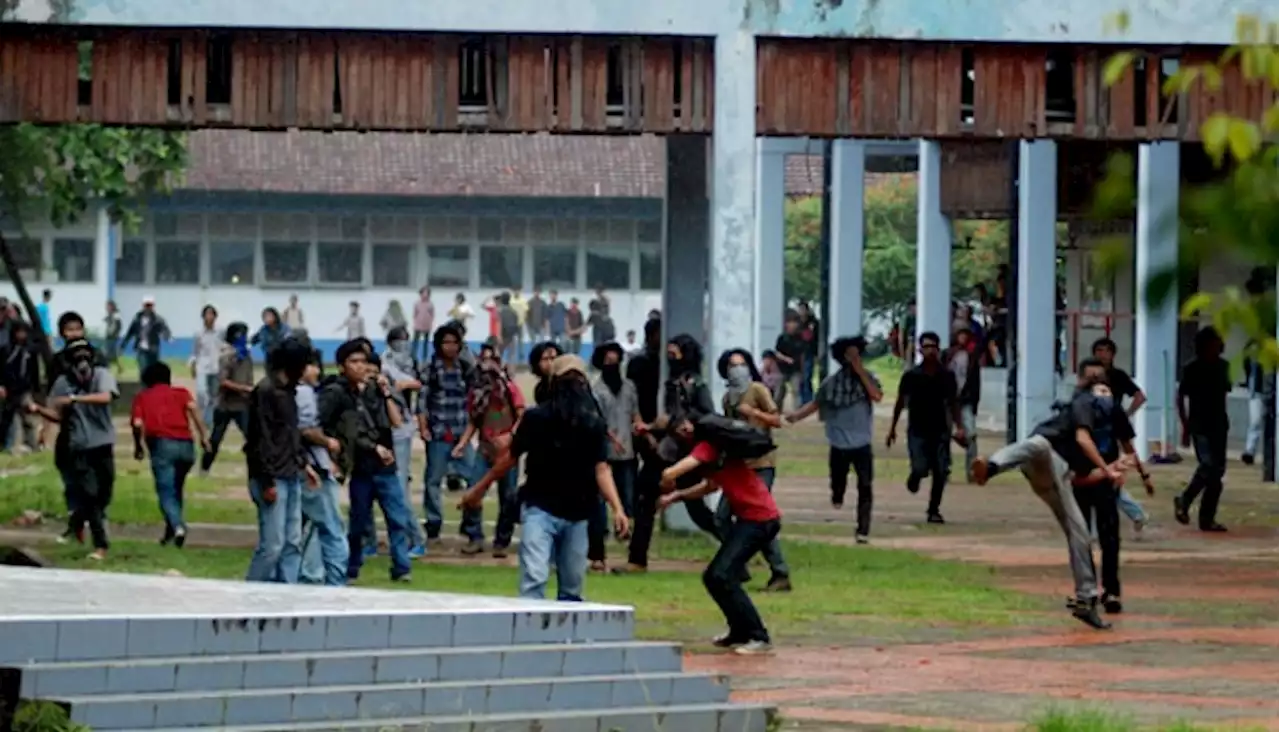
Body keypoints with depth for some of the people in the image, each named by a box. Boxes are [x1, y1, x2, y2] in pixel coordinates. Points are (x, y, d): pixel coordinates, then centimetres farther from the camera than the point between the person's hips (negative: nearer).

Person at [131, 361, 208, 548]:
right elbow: (192, 407, -1)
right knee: (176, 489, 22)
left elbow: (137, 424, 2)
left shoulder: (142, 397, 17)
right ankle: (171, 531, 22)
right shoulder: (180, 392, 20)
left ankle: (177, 526, -27)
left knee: (166, 492, -4)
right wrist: (203, 435, -3)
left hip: (162, 443, -3)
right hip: (186, 445, 3)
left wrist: (138, 447, 17)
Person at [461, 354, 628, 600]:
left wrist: (617, 509, -23)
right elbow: (511, 457, 4)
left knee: (572, 587, 9)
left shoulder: (594, 425, -2)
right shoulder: (537, 418, -7)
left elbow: (601, 468, -9)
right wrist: (479, 488, 12)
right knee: (534, 580, -16)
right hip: (540, 508, -3)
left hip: (577, 515, 3)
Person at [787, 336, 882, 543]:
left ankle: (863, 529, -4)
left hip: (862, 444, -1)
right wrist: (796, 415, -10)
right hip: (839, 444, 1)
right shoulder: (831, 382, 0)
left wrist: (860, 371, -20)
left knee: (865, 487, -7)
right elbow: (816, 403, 5)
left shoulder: (867, 377, -3)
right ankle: (837, 496, 51)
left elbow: (877, 396, -20)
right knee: (837, 482, 14)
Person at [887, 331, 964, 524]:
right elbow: (901, 402, 5)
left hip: (940, 430, 2)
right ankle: (914, 479, 24)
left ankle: (934, 510, 9)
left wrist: (959, 427, 0)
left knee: (941, 472, -4)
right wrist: (892, 428, 5)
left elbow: (952, 403, 9)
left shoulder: (947, 376, 2)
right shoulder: (911, 376, -3)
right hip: (917, 430, -2)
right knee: (920, 468, -14)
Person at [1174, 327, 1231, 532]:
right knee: (1207, 465, -18)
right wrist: (1185, 426, -7)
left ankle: (1207, 518, 8)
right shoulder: (1192, 369, -6)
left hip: (1219, 425, 5)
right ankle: (1184, 501, 3)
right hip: (1200, 425, -5)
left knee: (1218, 469, 2)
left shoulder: (1223, 366, 6)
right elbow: (1181, 397, -2)